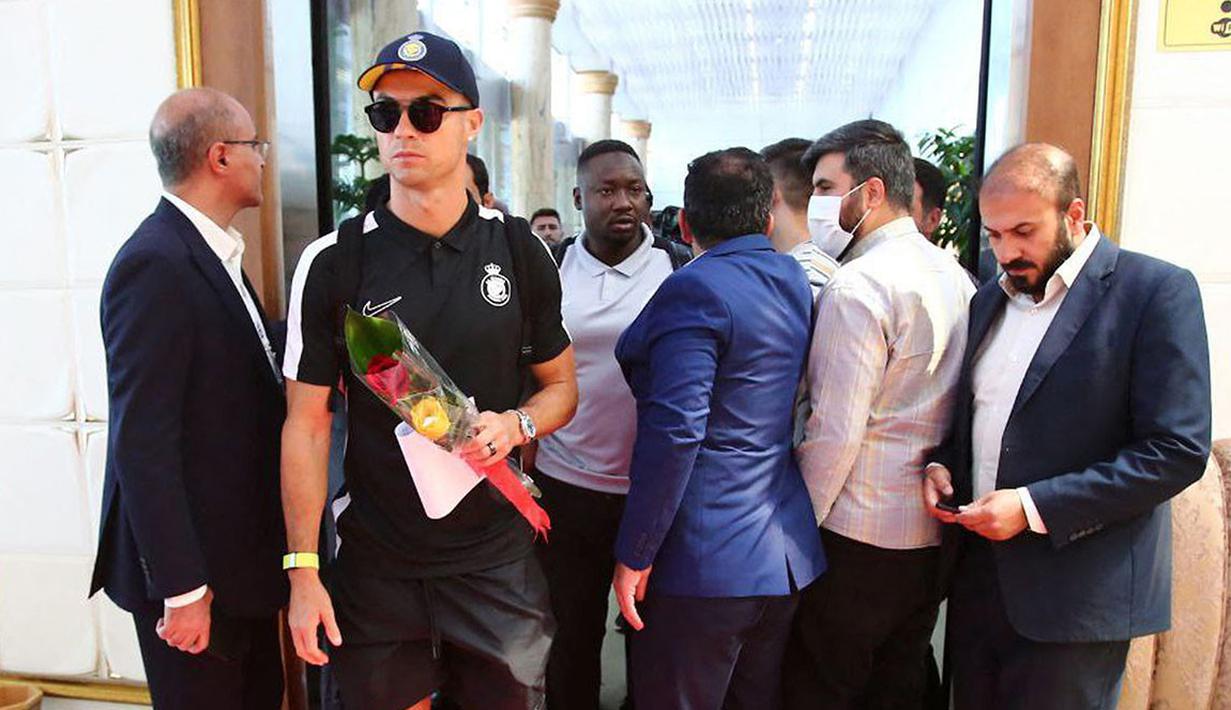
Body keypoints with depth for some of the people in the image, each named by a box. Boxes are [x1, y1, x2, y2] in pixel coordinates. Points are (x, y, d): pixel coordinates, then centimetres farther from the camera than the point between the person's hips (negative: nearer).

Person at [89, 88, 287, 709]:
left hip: (242, 551, 9)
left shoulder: (211, 254, 9)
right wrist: (181, 588, -20)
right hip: (193, 565, -9)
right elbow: (142, 443, -23)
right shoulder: (155, 266, -20)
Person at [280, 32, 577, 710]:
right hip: (375, 565, -1)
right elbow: (306, 426, -4)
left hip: (498, 556, 1)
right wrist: (303, 571, -7)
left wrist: (517, 424, -15)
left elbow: (561, 386, 7)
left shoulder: (519, 251, -3)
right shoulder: (332, 263, -7)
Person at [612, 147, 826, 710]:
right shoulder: (798, 281, 9)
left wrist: (634, 556, -17)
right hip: (788, 558, 8)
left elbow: (674, 429, -23)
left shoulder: (695, 289, -17)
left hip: (703, 564, -8)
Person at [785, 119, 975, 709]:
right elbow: (953, 408, 12)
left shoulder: (858, 287, -18)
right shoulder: (954, 275, 8)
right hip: (932, 531, 8)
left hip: (858, 535, -8)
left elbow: (835, 431, -21)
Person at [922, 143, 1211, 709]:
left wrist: (1036, 507, -20)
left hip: (1076, 596, -6)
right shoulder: (991, 299, 10)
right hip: (979, 578, 6)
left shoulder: (1156, 291, -10)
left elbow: (1178, 450, -16)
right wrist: (942, 465, -1)